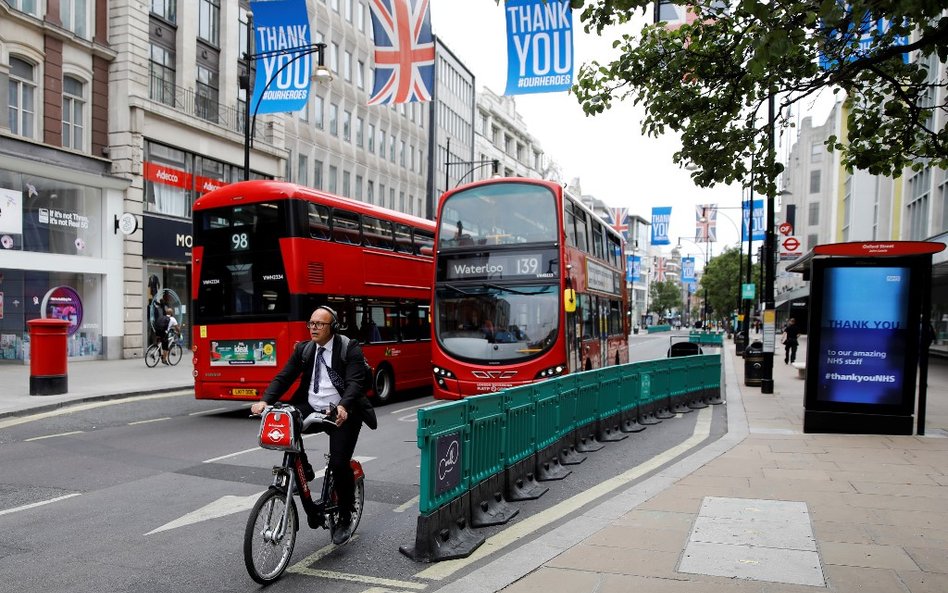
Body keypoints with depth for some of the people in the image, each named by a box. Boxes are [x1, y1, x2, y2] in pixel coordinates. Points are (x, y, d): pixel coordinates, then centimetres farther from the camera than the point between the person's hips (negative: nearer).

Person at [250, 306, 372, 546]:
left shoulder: (350, 348, -6)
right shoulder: (303, 349, 9)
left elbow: (355, 382, -17)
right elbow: (284, 377, 2)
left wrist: (343, 406, -36)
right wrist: (265, 400, -15)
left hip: (342, 413, -4)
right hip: (311, 408, 5)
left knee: (339, 464, -14)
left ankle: (345, 518, 11)